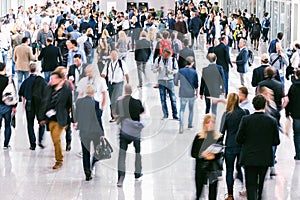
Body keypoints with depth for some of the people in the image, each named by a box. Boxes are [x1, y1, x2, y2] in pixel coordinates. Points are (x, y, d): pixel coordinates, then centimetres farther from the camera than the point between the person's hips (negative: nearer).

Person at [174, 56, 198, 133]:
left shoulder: (180, 71, -5)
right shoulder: (194, 72, -8)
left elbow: (175, 82, -2)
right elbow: (196, 84, -4)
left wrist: (179, 86, 20)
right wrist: (197, 92, 11)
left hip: (183, 93, 0)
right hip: (191, 93, 0)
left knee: (182, 109, 3)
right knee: (191, 109, 17)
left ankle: (181, 124, -16)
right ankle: (190, 124, 27)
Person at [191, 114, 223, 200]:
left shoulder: (219, 138, 1)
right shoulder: (198, 137, 3)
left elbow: (220, 154, -2)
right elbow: (193, 153, 2)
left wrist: (213, 156, -22)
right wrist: (202, 155, -16)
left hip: (213, 168, 0)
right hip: (200, 168, 0)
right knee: (199, 192, 2)